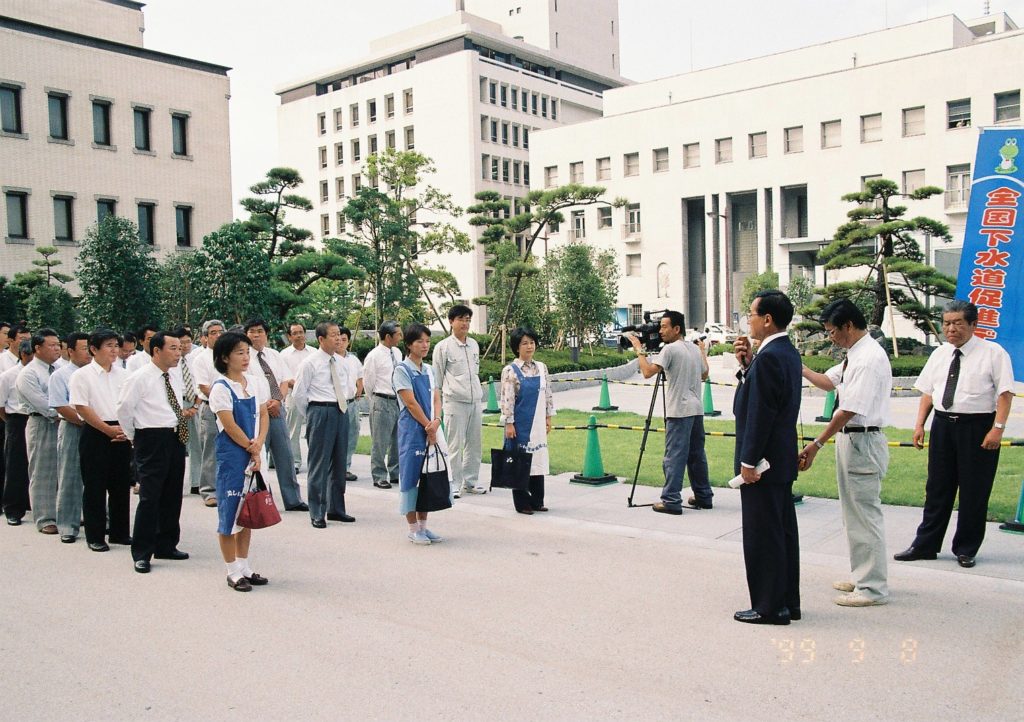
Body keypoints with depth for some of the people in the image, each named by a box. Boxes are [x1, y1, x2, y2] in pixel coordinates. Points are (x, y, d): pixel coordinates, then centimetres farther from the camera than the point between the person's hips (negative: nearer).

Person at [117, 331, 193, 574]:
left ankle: (166, 545, 25)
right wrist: (132, 436, -3)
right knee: (149, 497, -6)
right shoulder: (139, 378, -8)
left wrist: (184, 414, 11)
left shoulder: (174, 380, 16)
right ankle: (142, 553, 3)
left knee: (172, 496, 13)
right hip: (152, 440, -8)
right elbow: (124, 408, -9)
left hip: (176, 440, 8)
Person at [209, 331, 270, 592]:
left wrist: (258, 445, -7)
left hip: (252, 455, 6)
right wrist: (251, 448, -8)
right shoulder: (221, 388, -10)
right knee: (230, 511, 0)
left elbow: (263, 416, 7)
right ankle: (233, 572, 9)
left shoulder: (255, 383, 8)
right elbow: (230, 426, -14)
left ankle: (244, 567, 22)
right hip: (231, 456, -6)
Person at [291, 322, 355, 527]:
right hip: (320, 412, -6)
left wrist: (343, 405, 15)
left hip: (341, 412, 6)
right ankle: (317, 513, 5)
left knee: (339, 462, 12)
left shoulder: (341, 362, 10)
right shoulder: (310, 363, -7)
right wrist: (312, 415, 3)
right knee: (319, 463, -3)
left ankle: (336, 509, 23)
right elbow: (299, 393, -4)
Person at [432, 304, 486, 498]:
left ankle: (471, 481, 22)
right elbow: (437, 378, 1)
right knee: (455, 446, -2)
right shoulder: (443, 347, -4)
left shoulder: (474, 345, 12)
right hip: (454, 402, -5)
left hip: (475, 401, 6)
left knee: (474, 444, 11)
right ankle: (454, 484, 7)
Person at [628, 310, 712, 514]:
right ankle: (704, 496, 20)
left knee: (674, 456, -7)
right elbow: (704, 375, 25)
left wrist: (639, 350, -6)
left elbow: (648, 372, -17)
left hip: (679, 411, -8)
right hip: (697, 409, 8)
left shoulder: (670, 349, -11)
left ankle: (671, 500, -9)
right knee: (697, 454, 14)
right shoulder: (695, 349, 12)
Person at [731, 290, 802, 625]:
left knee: (762, 536, -1)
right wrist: (747, 365, 4)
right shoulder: (788, 352, 11)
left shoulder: (768, 357, -20)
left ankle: (769, 607, 8)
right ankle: (787, 601, 25)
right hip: (782, 459, 10)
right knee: (783, 531, 16)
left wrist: (749, 461, -18)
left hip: (763, 462, -10)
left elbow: (760, 413, -22)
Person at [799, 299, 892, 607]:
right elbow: (829, 382, 27)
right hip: (850, 440, 11)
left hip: (863, 441, -11)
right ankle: (861, 577, 33)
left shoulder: (870, 358, -20)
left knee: (865, 515, -2)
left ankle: (873, 588, 9)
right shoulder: (854, 356, 11)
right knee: (853, 513, 19)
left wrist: (816, 445, -22)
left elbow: (850, 410, -24)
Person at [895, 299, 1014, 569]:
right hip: (943, 425, 5)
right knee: (937, 488, 10)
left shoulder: (993, 353, -6)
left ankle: (966, 550, 18)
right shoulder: (939, 354, 10)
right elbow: (927, 392, 12)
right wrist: (920, 425, 4)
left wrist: (997, 428, -18)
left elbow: (1005, 393, -10)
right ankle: (925, 545, 18)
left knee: (973, 491, 4)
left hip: (977, 426, -5)